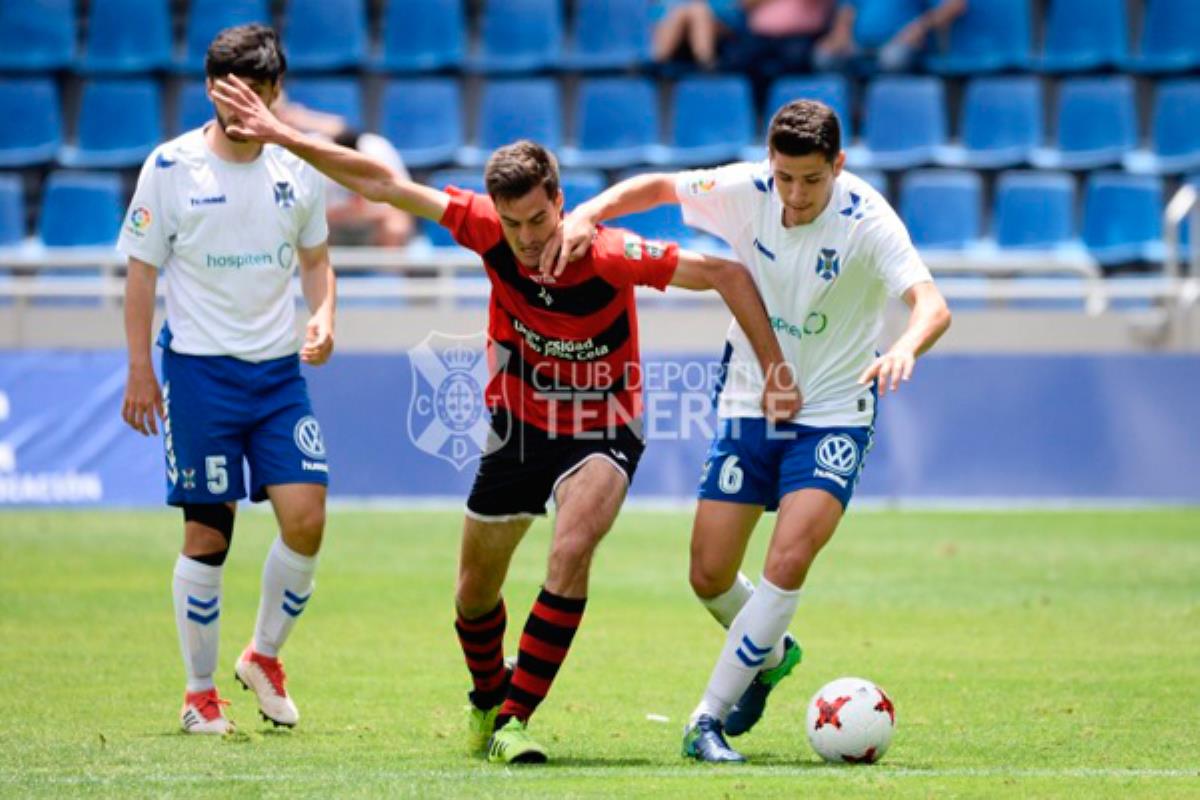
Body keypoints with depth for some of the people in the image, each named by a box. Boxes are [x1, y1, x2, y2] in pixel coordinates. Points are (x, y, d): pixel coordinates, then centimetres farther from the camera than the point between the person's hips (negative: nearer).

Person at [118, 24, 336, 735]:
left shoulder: (299, 168, 5)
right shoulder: (171, 166, -4)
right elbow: (142, 270, 0)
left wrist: (324, 317, -2)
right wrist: (140, 371, -3)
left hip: (280, 370, 3)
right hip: (199, 369, -3)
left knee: (307, 518, -8)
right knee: (207, 534, -2)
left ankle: (264, 656, 15)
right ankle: (201, 694, 11)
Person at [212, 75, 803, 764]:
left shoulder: (612, 257, -28)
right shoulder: (489, 230, -20)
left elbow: (728, 275, -21)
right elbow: (384, 185, -13)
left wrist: (775, 370, -22)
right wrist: (282, 135, -15)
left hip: (601, 432, -4)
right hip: (518, 423, 4)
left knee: (571, 555, -28)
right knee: (475, 594, 11)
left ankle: (515, 717, -17)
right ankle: (488, 699, 42)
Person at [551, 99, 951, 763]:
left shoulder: (866, 219, -21)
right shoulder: (745, 191, -12)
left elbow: (931, 303, -33)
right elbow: (659, 186, 5)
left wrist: (904, 348, -55)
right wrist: (586, 214, -12)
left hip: (833, 413, -4)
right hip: (748, 402, 4)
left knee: (788, 562, -22)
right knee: (709, 576, 3)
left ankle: (709, 719, -11)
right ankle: (770, 654, 36)